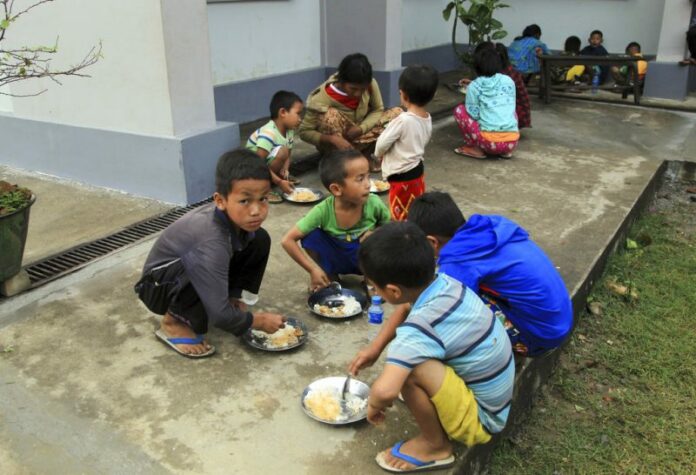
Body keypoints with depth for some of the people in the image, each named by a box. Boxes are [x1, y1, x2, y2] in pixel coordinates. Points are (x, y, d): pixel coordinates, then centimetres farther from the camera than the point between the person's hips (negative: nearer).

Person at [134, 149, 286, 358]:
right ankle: (174, 321, -9)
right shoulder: (211, 242, -39)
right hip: (159, 285, -6)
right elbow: (219, 315, -36)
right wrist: (258, 321, -21)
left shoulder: (237, 216, -20)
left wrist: (237, 298, -2)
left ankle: (232, 301, 8)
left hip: (193, 277, 7)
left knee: (259, 240, -7)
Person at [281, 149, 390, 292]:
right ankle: (329, 277, 0)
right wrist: (313, 269, -27)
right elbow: (288, 241, -25)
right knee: (310, 235, -26)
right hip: (334, 258, 0)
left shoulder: (373, 203, -24)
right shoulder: (323, 210, -27)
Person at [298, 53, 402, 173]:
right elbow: (304, 132, -24)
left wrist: (360, 128, -29)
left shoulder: (370, 85, -19)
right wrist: (333, 139, -41)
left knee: (397, 113, -15)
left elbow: (378, 110, -8)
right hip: (334, 145, -4)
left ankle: (365, 155, -9)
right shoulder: (323, 98, -28)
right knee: (331, 115, -36)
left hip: (358, 136, 4)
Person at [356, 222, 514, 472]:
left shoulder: (420, 327, -33)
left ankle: (435, 445, -3)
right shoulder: (444, 283, -11)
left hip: (481, 417, -7)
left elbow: (385, 390, -43)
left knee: (409, 369, -27)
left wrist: (373, 405, -20)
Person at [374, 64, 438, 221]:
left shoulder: (403, 120, -25)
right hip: (417, 170, 8)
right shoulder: (427, 119, -2)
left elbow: (382, 143, -17)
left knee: (401, 217, 5)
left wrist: (379, 154, 4)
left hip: (402, 176, -8)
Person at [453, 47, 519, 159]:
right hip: (512, 142, 4)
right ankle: (506, 150, 19)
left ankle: (476, 149, 9)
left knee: (459, 110, 13)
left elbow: (473, 114, 1)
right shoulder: (508, 81, 12)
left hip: (490, 142, -4)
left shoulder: (474, 86, 2)